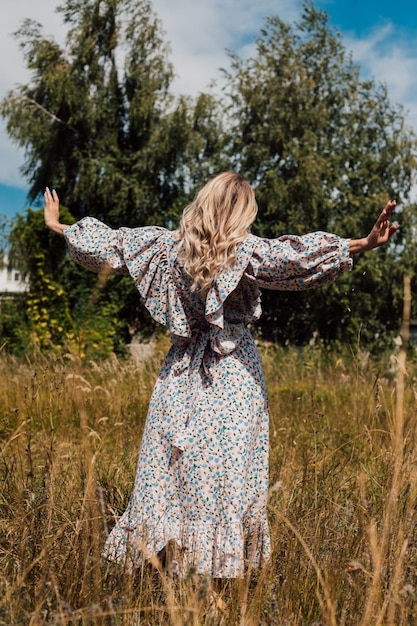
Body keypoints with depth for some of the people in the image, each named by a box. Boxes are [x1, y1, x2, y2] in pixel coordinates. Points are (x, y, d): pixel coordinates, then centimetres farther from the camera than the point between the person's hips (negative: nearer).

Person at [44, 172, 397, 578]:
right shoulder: (245, 251, -10)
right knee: (229, 470, 1)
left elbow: (108, 241, 12)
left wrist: (58, 226, 27)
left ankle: (148, 546, 16)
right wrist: (364, 244, -27)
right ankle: (225, 560, 7)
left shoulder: (167, 245, 3)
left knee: (168, 466, 10)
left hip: (181, 372, 4)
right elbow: (296, 255, -24)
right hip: (234, 374, -4)